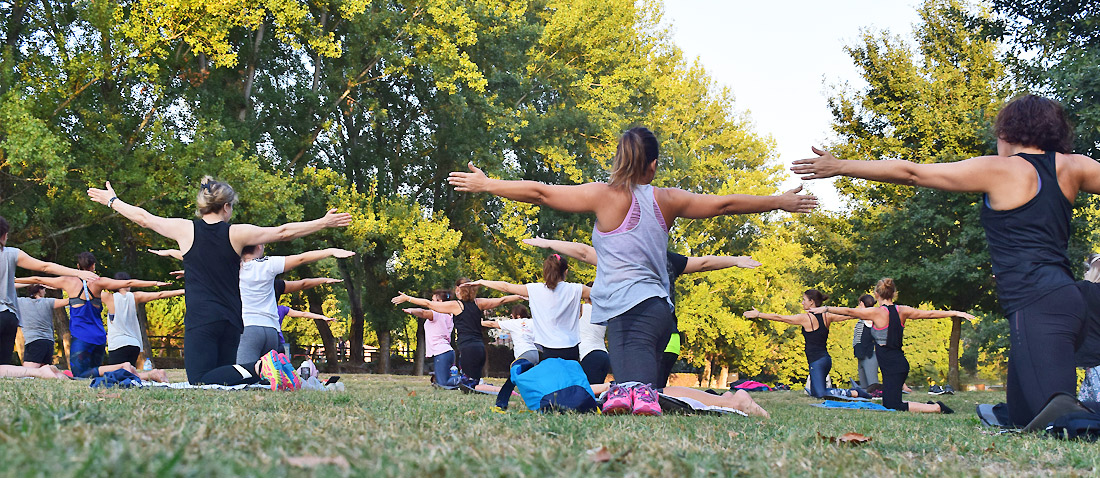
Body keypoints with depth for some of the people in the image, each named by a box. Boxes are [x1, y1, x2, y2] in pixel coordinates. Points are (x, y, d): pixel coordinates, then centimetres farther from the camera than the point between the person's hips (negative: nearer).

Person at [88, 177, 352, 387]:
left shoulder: (186, 230, 0)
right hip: (232, 320, 3)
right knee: (224, 371, 17)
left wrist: (112, 201, 30)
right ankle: (262, 369, -11)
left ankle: (258, 368, -31)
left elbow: (144, 218, 13)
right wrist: (324, 223, 13)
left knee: (201, 381, -9)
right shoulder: (236, 233, 1)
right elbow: (283, 232, 4)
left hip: (200, 320, -3)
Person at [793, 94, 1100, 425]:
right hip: (1066, 298, 7)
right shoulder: (1071, 167, 13)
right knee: (1021, 419, 13)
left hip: (1037, 305, -7)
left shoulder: (998, 170, 0)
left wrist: (841, 167, 10)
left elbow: (911, 173, 4)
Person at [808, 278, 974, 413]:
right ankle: (929, 405, 11)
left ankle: (937, 408, -9)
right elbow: (930, 314, 12)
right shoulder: (902, 311, 6)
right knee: (889, 404, 16)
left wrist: (826, 309, 0)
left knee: (893, 406, -7)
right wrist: (956, 313, 23)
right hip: (900, 363, 8)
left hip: (891, 366, -8)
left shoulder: (877, 313, -12)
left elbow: (849, 311, -9)